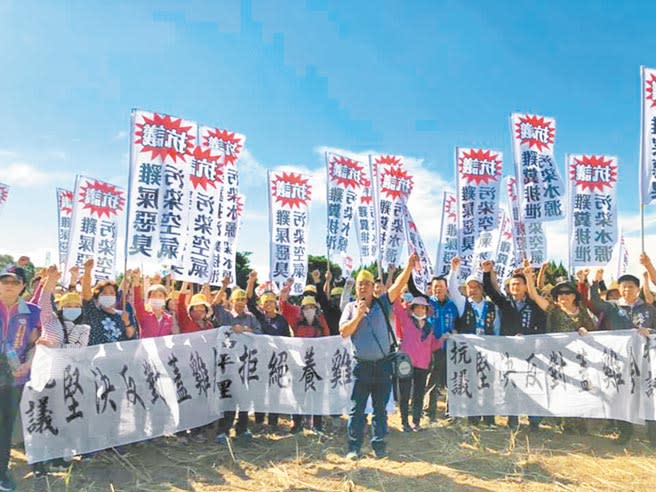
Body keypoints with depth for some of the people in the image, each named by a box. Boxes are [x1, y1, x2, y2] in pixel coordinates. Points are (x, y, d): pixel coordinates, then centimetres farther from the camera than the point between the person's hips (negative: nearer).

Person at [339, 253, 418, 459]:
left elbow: (398, 286, -9)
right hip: (361, 365, -1)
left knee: (380, 409, 10)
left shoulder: (382, 303, 6)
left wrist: (409, 266, -22)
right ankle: (354, 446, 13)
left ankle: (379, 445, 21)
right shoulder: (351, 308, 5)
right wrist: (358, 316, -14)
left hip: (383, 364, 1)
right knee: (357, 409, 4)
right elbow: (343, 332, -3)